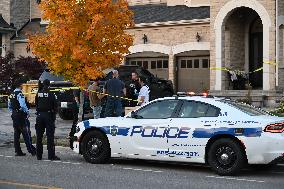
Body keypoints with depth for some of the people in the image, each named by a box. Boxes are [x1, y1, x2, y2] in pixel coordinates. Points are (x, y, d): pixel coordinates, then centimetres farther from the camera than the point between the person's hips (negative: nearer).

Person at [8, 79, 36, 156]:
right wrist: (27, 112, -11)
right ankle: (31, 150, -1)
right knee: (26, 133, -4)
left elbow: (9, 106, 18)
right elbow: (23, 105, -25)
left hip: (14, 116, 9)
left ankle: (17, 151, 12)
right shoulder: (20, 94, -16)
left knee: (16, 134, 10)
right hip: (21, 116, -9)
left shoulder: (11, 95, 12)